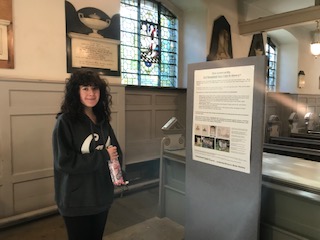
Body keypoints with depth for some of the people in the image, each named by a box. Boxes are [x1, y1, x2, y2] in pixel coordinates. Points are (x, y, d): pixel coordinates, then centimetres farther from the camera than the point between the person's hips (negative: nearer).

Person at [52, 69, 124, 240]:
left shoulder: (103, 120, 3)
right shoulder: (65, 121, -15)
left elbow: (116, 150, 8)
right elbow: (63, 162, -22)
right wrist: (104, 156, -21)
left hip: (102, 197, 6)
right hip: (76, 201, -6)